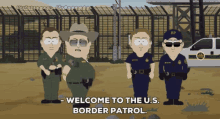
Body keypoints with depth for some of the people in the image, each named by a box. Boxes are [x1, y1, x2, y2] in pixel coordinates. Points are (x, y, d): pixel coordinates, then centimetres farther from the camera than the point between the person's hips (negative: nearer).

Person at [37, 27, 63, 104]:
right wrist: (45, 70, -19)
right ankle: (47, 98, 12)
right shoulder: (42, 56, -8)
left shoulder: (58, 56, -6)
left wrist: (56, 67, -23)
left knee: (55, 87, 3)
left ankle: (54, 99, 11)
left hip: (56, 75, 0)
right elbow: (40, 64, -6)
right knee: (47, 87, 5)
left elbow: (60, 63, -4)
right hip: (46, 75, 0)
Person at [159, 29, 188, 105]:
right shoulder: (164, 59, -8)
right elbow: (161, 68, 1)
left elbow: (185, 67, 2)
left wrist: (184, 74, 0)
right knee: (169, 89, 7)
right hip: (168, 78, 0)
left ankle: (176, 100, 16)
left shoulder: (182, 58, -8)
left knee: (177, 89, 6)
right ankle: (170, 100, 16)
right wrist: (161, 75, 0)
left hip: (178, 78, 0)